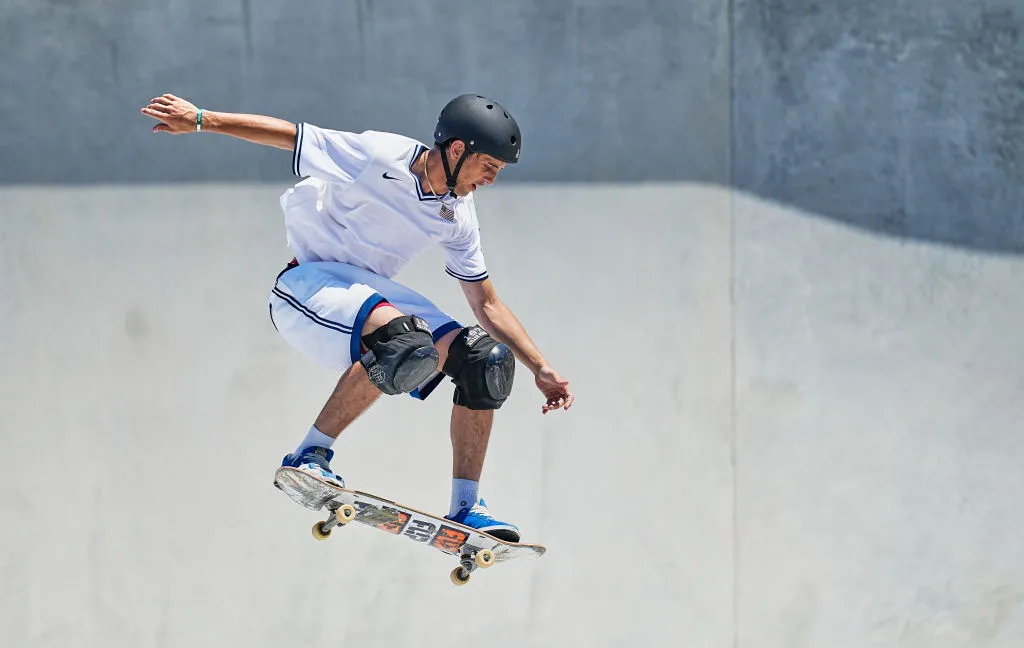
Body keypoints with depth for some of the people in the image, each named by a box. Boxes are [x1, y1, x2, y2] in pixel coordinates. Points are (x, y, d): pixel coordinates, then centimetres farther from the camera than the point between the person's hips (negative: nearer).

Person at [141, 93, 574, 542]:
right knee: (403, 340, -36)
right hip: (309, 282, -7)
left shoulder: (457, 217, 3)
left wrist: (541, 369, 7)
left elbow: (488, 306, 12)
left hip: (371, 293, 7)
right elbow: (287, 134, -10)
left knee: (485, 358, -7)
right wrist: (200, 120, -13)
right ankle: (310, 455, -26)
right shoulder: (377, 156, -17)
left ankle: (465, 508, -2)